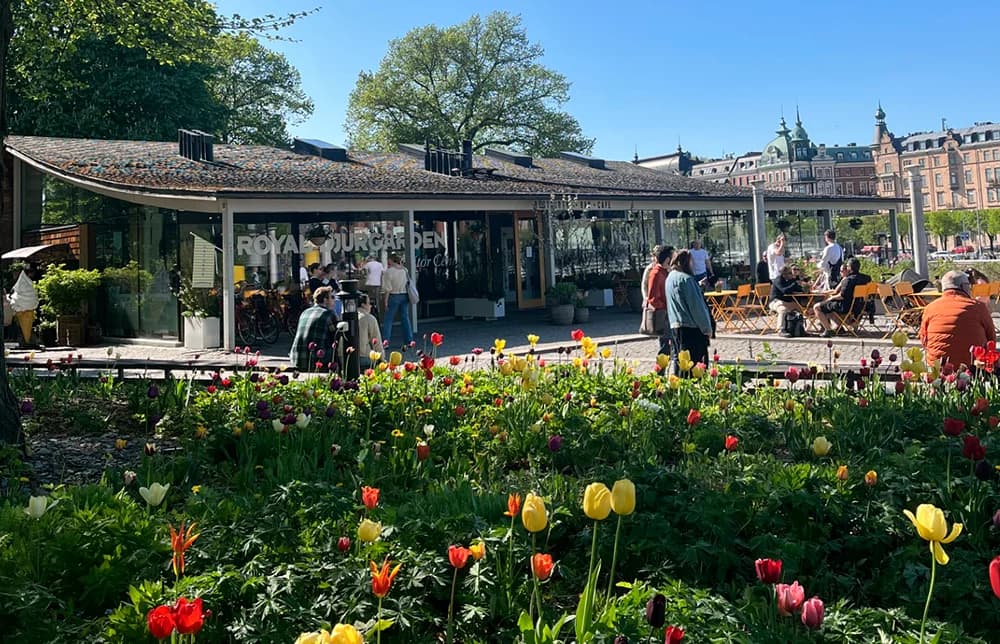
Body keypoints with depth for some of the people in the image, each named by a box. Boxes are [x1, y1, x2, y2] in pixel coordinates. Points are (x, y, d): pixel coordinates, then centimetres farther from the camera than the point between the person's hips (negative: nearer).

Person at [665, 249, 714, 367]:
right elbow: (696, 305, -15)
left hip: (675, 325, 9)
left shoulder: (670, 278, 12)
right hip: (691, 326, -9)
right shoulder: (685, 278, -15)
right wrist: (707, 327, -9)